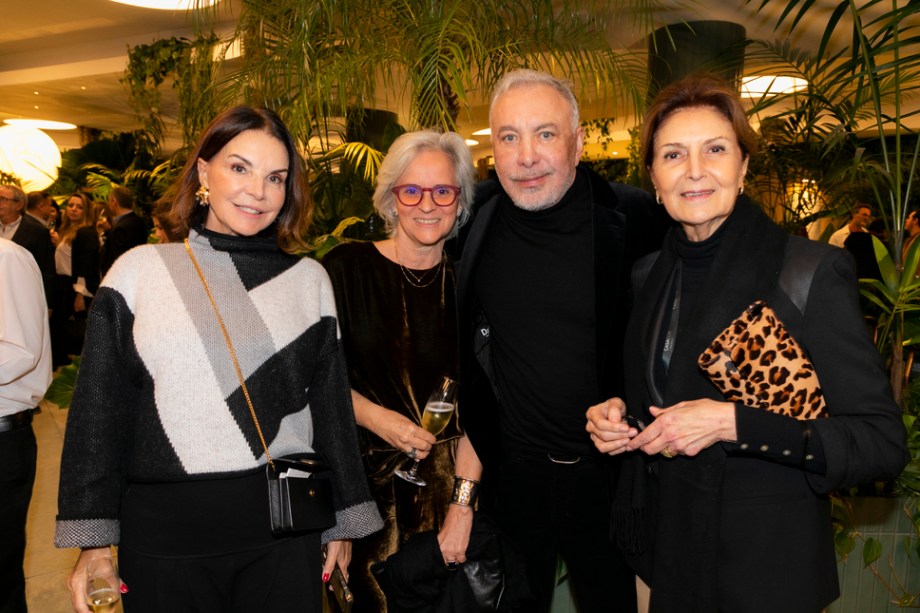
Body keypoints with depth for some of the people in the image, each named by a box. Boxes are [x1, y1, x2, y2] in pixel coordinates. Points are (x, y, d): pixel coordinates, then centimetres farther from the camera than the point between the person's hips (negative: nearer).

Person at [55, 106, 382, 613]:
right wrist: (93, 538, -1)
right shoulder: (138, 270, 0)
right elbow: (99, 409, 1)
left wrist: (342, 522, 8)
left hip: (287, 526, 1)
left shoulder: (308, 279, 3)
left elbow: (331, 405, 7)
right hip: (163, 527, -1)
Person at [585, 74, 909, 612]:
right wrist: (619, 415, -5)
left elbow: (883, 443, -17)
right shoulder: (649, 276, 1)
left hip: (769, 569, -5)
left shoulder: (813, 272, -16)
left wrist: (732, 423, -26)